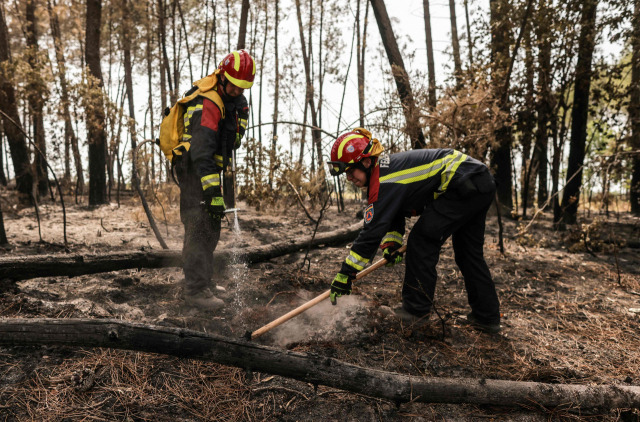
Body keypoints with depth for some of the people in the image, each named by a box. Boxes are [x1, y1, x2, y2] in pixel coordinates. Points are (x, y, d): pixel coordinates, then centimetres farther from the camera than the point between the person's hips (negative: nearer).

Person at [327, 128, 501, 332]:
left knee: (421, 240, -7)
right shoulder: (386, 167, 10)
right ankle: (487, 316, 25)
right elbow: (392, 215, 18)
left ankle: (417, 309, 4)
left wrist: (346, 273, -18)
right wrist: (392, 243, 3)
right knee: (469, 251, 16)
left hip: (465, 186, -11)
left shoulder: (384, 181, -20)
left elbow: (372, 231, -22)